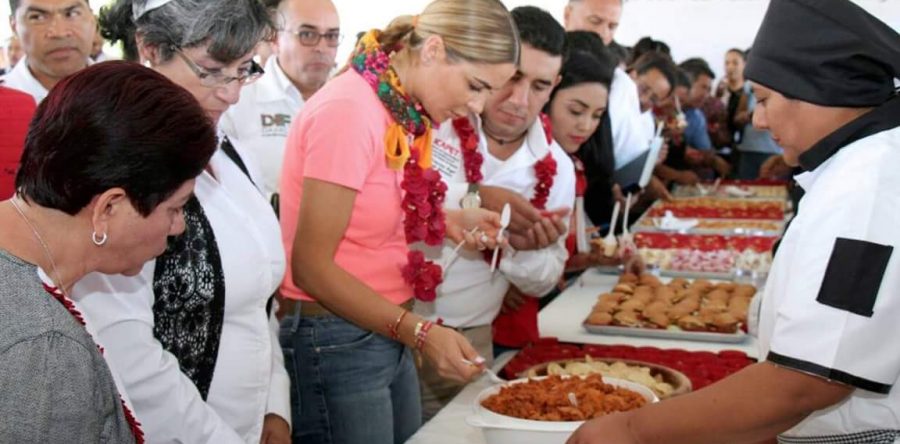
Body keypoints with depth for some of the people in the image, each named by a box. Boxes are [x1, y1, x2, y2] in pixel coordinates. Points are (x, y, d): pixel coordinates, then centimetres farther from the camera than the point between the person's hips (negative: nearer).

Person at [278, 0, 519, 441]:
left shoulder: (401, 109, 4)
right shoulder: (351, 110, -21)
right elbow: (311, 266, -21)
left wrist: (451, 221, -1)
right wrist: (421, 332, -24)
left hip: (385, 334, 8)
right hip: (337, 342, -8)